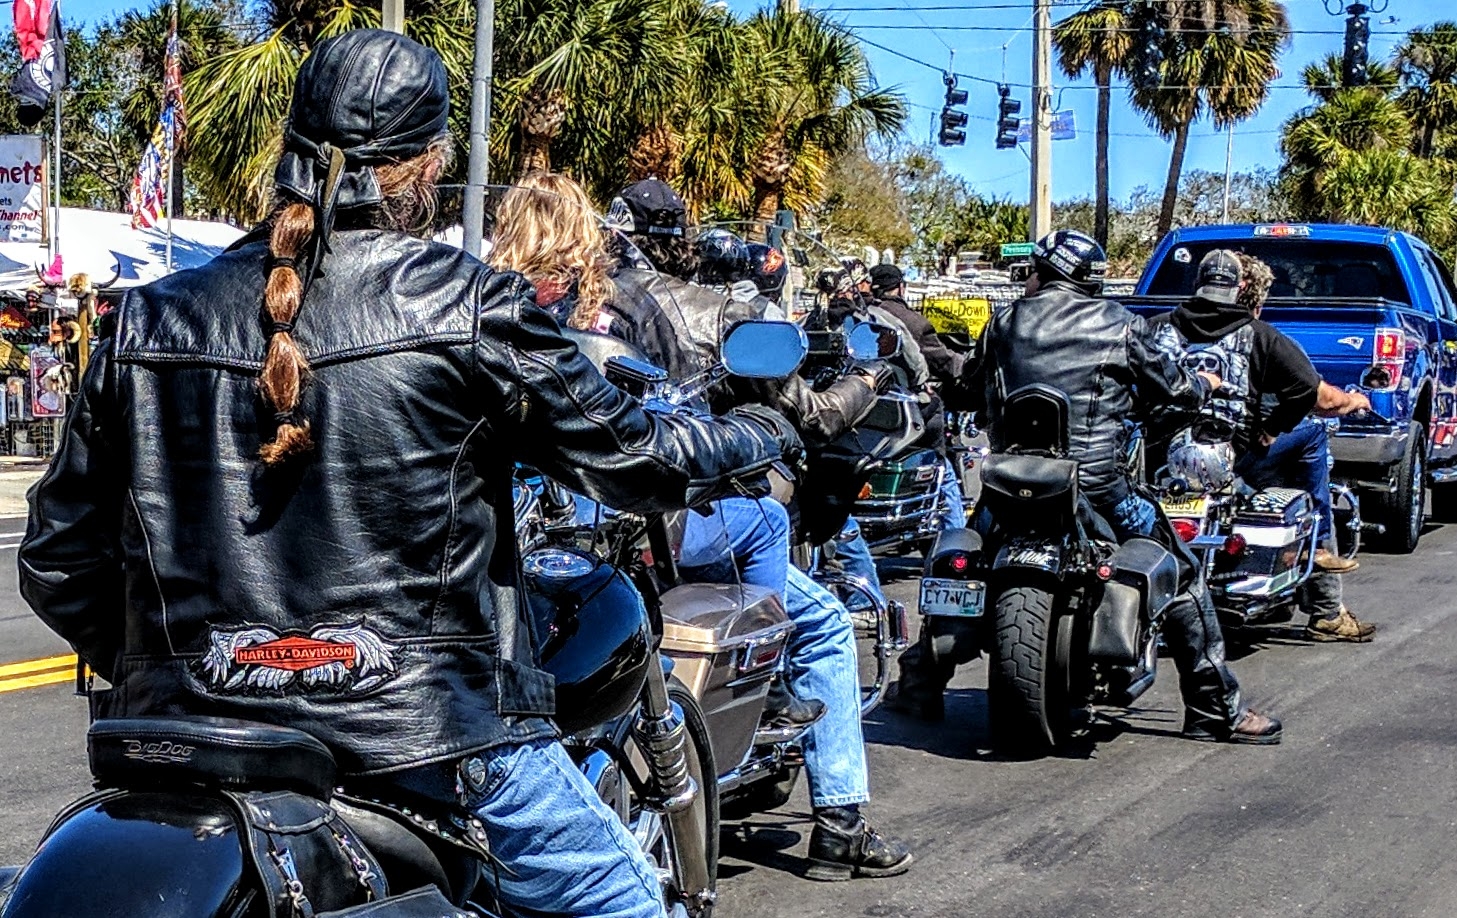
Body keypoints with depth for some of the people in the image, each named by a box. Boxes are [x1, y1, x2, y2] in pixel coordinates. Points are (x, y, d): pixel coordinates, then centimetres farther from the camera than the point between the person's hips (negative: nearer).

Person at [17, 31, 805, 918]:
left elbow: (59, 559, 8)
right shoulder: (465, 308, -8)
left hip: (193, 719, 4)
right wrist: (762, 433, 20)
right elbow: (626, 453, 0)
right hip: (427, 723, -4)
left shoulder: (149, 322, 4)